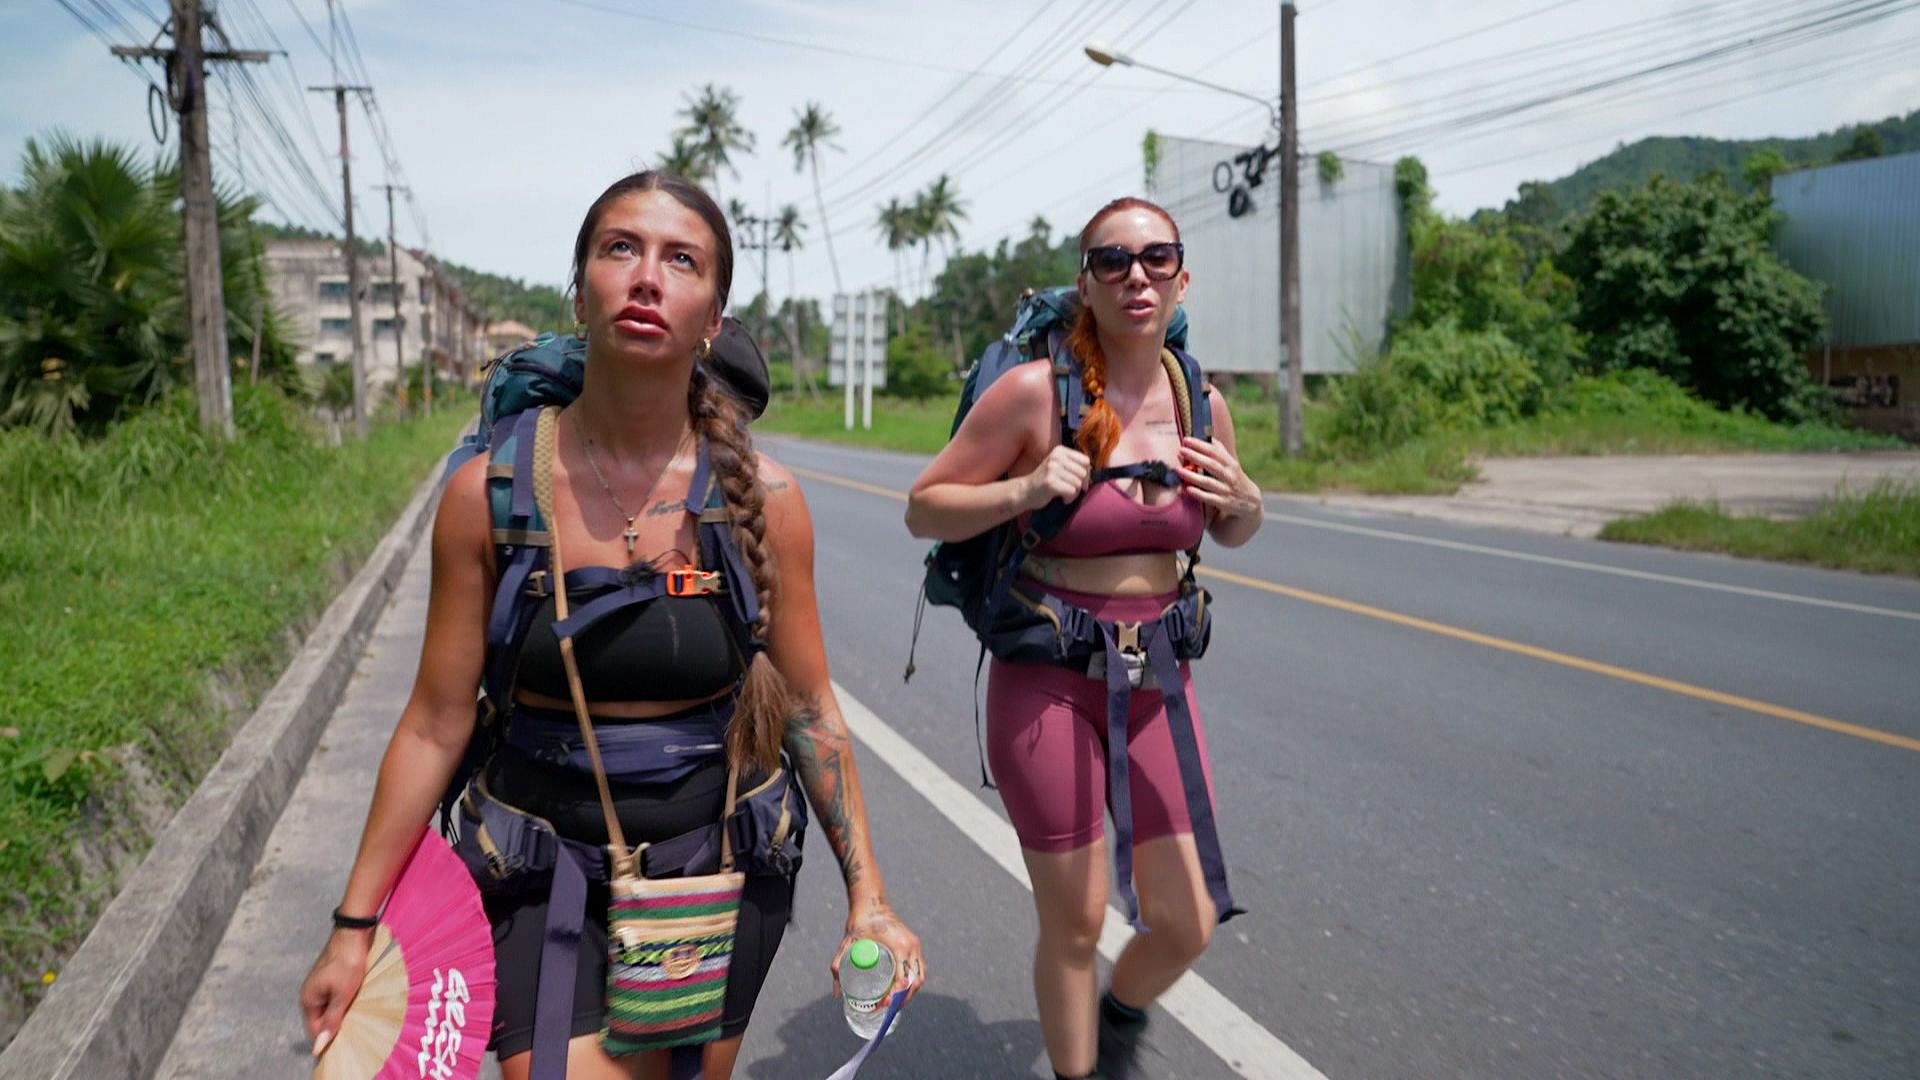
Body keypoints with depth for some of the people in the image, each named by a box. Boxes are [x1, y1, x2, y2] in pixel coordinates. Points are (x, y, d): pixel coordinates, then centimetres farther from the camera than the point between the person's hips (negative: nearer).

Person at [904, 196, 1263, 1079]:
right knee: (1074, 926, 6)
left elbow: (1229, 534, 17)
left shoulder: (1202, 403, 1)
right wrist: (1025, 490, -23)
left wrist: (1245, 503, -6)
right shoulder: (1035, 390, -13)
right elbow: (923, 509, -7)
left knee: (1187, 923, 10)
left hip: (1155, 676, 5)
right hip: (1046, 681, -4)